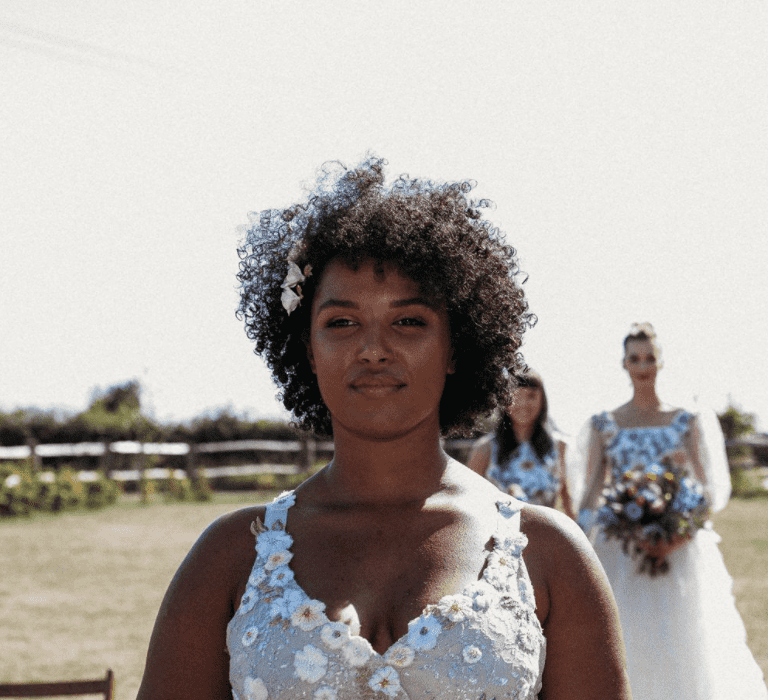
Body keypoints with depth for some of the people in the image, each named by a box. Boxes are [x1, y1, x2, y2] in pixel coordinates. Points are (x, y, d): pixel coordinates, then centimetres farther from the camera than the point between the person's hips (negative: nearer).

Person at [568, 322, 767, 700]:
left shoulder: (688, 420, 4)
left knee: (687, 650, 1)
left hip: (682, 553, 0)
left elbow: (711, 490, 1)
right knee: (622, 653, -2)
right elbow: (589, 496, 6)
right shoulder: (603, 425, 7)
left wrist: (681, 537, -15)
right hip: (620, 553, 1)